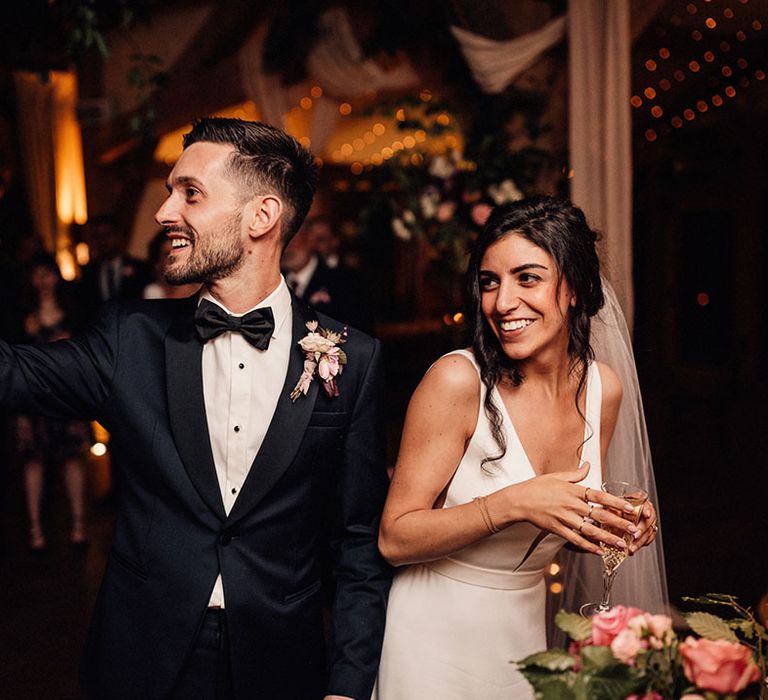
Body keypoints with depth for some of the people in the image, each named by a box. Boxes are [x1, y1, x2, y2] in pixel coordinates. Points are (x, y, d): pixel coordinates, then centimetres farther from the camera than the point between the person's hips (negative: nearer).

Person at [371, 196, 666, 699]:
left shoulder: (603, 388, -5)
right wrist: (513, 504, -31)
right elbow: (394, 538, -20)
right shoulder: (458, 380, -21)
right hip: (437, 636, -5)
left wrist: (621, 524, -11)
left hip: (523, 631, 5)